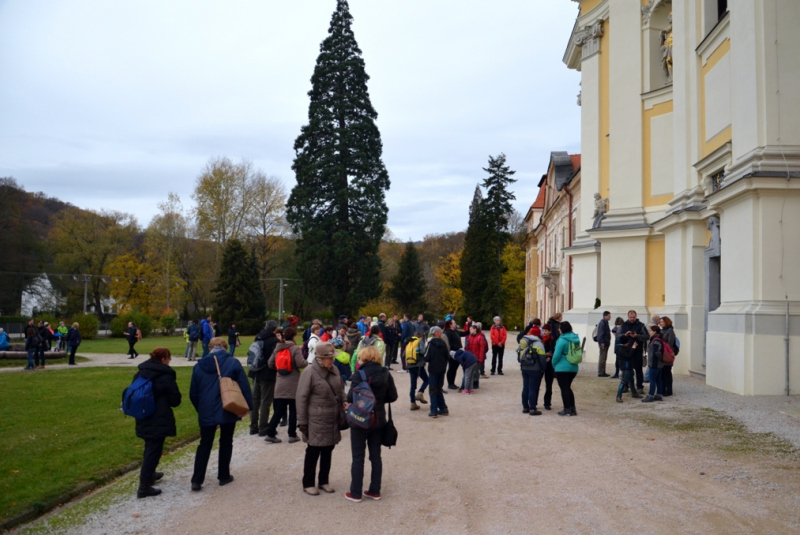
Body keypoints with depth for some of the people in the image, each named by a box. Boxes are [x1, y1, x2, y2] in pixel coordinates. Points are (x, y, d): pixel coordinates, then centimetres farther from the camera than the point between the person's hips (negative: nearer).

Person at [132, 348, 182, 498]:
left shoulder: (139, 374, 6)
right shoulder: (166, 376, -14)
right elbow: (175, 400, -10)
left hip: (143, 418, 7)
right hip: (159, 420, -7)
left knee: (149, 448, 24)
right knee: (154, 450, -2)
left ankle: (149, 475, 40)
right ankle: (144, 487, -1)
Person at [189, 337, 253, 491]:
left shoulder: (200, 365, 3)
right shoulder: (233, 363, -7)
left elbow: (193, 393, 8)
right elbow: (244, 386, -10)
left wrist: (200, 409, 21)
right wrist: (248, 406, -1)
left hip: (206, 412, 2)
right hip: (228, 411, -2)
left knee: (205, 444, 12)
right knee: (226, 443, 14)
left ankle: (197, 480, 7)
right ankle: (224, 476, 21)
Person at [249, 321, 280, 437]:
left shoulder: (258, 338, 9)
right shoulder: (274, 340, -14)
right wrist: (277, 370, -4)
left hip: (256, 374, 7)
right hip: (268, 375, -7)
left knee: (255, 400, 14)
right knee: (265, 402, -1)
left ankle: (253, 427, 19)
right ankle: (263, 429, 2)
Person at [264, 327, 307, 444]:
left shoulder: (277, 348, 8)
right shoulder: (295, 348, -10)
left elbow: (270, 364, 10)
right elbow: (301, 364, -18)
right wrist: (307, 362, 2)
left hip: (280, 384, 5)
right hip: (293, 384, -5)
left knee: (279, 410, 8)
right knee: (293, 410, 6)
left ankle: (270, 433, 1)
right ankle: (292, 435, 9)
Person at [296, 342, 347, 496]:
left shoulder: (334, 370, 4)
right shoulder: (309, 372, -16)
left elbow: (341, 390, 17)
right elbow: (301, 398, -13)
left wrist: (343, 404, 9)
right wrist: (302, 422, -11)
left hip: (333, 420, 6)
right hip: (316, 421, -6)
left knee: (328, 451, 14)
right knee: (313, 452, 5)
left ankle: (324, 481, 29)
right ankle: (308, 484, 20)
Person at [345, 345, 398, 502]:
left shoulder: (359, 375, -16)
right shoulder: (385, 374, -1)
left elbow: (351, 397, -21)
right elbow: (393, 396, 2)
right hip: (378, 420, 5)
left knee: (358, 458, 6)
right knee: (376, 456, 14)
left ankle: (355, 493, 13)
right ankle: (375, 491, 21)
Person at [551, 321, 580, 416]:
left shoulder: (562, 340, -16)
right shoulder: (576, 339, 6)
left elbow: (557, 354, -16)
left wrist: (554, 364, -1)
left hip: (562, 368, -7)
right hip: (573, 368, 7)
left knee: (564, 389, 1)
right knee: (568, 388, 18)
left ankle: (567, 410, 4)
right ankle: (572, 409, 18)